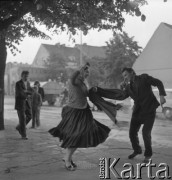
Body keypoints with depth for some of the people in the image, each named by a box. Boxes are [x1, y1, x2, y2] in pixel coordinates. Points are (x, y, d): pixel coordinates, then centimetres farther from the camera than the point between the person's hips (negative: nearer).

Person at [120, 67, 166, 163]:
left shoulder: (144, 78, -6)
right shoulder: (129, 86, 8)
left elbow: (158, 83, -6)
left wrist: (162, 95, -19)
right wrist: (123, 88, -10)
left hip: (149, 110, -5)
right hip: (138, 111, 5)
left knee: (146, 132, -12)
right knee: (132, 132, 3)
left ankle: (148, 155, 10)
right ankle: (137, 150, 30)